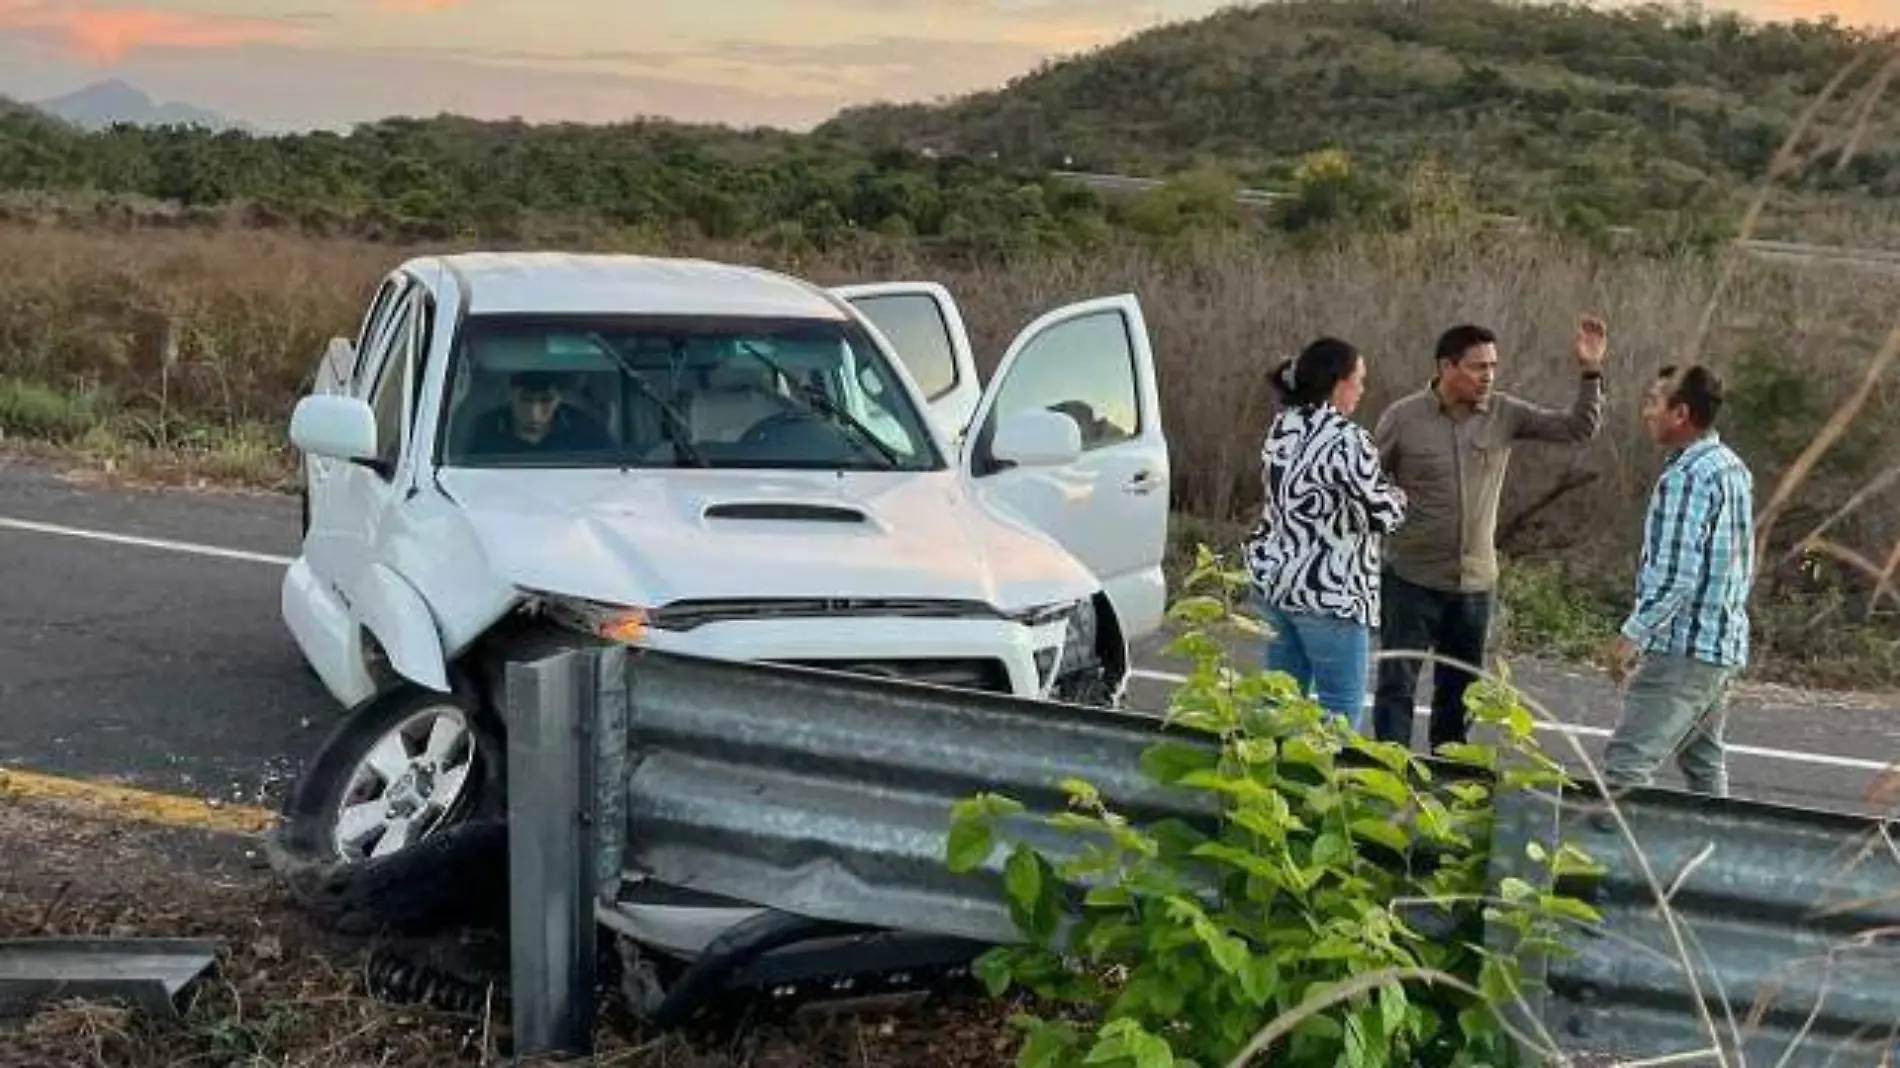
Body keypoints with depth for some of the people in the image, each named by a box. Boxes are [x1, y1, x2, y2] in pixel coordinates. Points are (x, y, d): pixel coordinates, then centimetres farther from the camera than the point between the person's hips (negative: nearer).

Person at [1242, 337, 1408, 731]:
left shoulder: (1282, 427, 7)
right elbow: (1382, 515, -17)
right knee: (1342, 712, 3)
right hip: (1329, 592, -8)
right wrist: (1397, 496, 5)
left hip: (1273, 580, 8)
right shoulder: (1345, 439, -18)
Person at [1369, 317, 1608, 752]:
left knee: (1459, 691, 15)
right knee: (1397, 685, 1)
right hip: (1412, 578, -3)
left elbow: (1578, 429, -2)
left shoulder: (1505, 413, -1)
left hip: (1476, 582, 3)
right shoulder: (1403, 417, -9)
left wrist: (1591, 372, -15)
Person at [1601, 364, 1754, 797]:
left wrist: (1633, 633, -16)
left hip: (1685, 649, -10)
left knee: (1624, 764, -12)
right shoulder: (1732, 467, 12)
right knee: (1704, 765, 17)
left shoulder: (1686, 477, -17)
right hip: (1725, 645, 10)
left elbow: (1675, 574, -22)